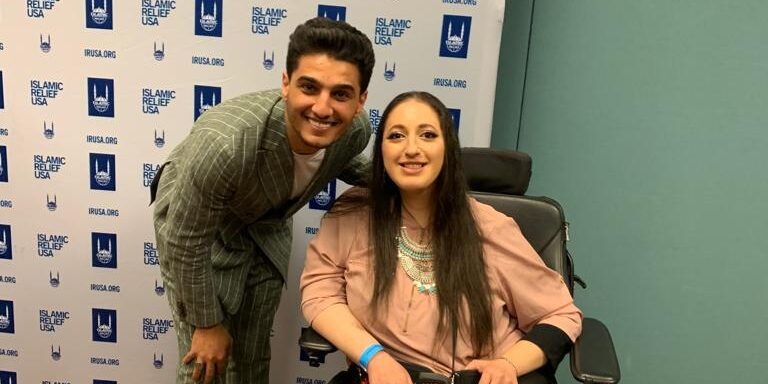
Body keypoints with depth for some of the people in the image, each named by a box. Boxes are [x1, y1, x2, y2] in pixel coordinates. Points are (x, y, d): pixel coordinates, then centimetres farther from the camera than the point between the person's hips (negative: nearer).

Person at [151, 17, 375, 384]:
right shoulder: (225, 144, -43)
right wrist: (207, 324, -15)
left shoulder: (355, 130, -25)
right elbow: (186, 242, -26)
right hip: (191, 222, -4)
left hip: (266, 224, 5)